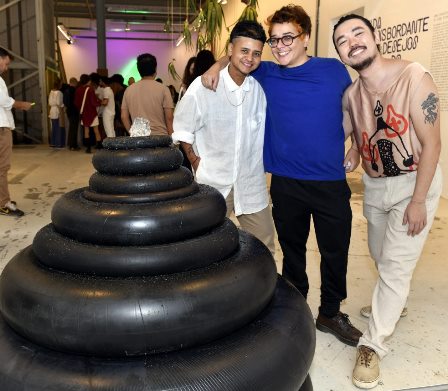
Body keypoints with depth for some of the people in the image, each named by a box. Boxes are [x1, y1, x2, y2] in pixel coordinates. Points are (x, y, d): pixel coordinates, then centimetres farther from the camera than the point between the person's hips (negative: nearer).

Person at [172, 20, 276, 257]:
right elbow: (183, 130, 1)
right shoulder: (203, 86, -10)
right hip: (212, 183, -2)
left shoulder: (261, 88, -2)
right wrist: (197, 163, -1)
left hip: (252, 183, 3)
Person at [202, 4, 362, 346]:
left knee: (335, 252, 10)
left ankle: (330, 313, 31)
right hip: (286, 183, 1)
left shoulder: (334, 70, -1)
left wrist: (355, 148, 10)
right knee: (292, 249, 15)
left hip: (331, 181, 0)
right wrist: (217, 66, -1)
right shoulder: (267, 74, 2)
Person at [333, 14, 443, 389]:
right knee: (382, 259, 19)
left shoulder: (413, 77, -21)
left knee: (395, 266, -5)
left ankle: (373, 345, 8)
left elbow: (431, 143, -20)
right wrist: (356, 150, -5)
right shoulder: (351, 94, -4)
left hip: (415, 181, -6)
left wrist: (417, 201, -20)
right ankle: (394, 303, 47)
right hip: (373, 185, 6)